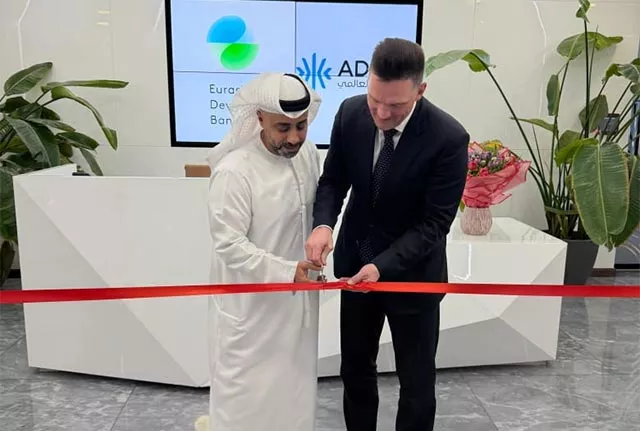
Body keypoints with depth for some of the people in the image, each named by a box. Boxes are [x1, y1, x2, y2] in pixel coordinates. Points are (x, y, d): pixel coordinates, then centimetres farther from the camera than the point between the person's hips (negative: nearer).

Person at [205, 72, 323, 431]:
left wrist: (315, 251, 12)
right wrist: (286, 272, -31)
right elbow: (229, 245, -23)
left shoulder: (308, 153, -2)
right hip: (251, 304, -6)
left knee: (295, 385, 22)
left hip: (298, 298, 6)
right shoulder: (234, 171, -23)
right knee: (246, 393, 8)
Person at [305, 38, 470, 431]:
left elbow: (434, 223, -21)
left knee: (416, 379, 13)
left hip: (412, 271, -3)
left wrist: (382, 266, -32)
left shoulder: (449, 137, -24)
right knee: (355, 367, 20)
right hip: (355, 261, 4)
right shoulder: (351, 113, -12)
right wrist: (324, 223, -22)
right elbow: (334, 180, -1)